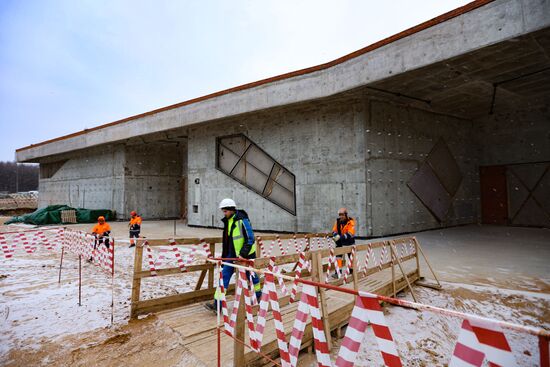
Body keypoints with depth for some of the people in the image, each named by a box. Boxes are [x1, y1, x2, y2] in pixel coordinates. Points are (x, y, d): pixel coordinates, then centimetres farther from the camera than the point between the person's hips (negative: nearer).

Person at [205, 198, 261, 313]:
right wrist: (224, 256, 15)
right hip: (232, 255, 7)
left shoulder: (242, 220, -19)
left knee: (251, 275, 11)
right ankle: (217, 304, 3)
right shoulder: (227, 221, 6)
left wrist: (243, 254, -24)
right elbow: (226, 240, 16)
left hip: (246, 255, -7)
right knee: (224, 275, -1)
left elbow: (250, 239, -20)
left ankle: (258, 296, 35)